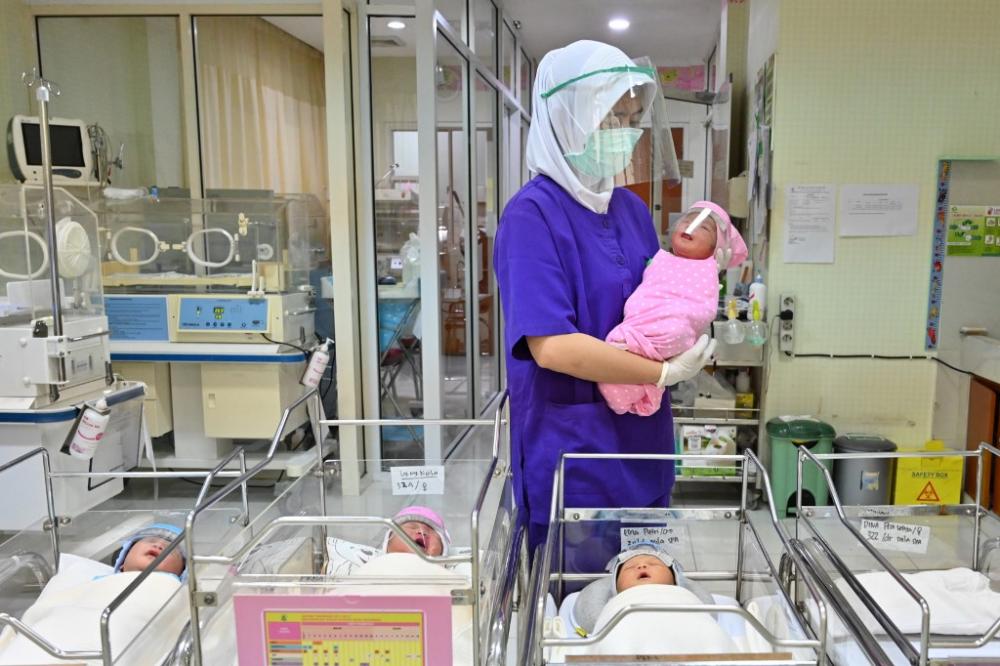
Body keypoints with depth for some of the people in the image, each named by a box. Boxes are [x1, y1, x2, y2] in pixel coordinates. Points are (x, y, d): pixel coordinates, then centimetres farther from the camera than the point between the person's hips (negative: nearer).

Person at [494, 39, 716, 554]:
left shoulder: (632, 209, 8)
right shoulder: (533, 213, -15)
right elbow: (551, 346, -24)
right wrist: (666, 373, -17)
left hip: (643, 444, 7)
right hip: (570, 453, -7)